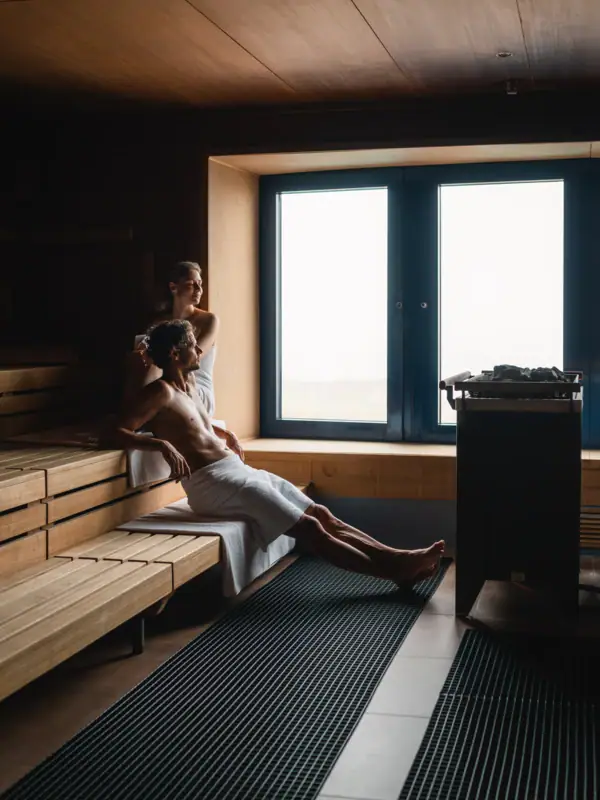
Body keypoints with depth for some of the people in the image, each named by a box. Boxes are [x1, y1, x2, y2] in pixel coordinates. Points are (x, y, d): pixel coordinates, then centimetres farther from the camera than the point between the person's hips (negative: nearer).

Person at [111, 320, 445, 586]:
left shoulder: (190, 383, 19)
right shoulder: (161, 392, -9)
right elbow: (119, 432, -18)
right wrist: (163, 444, -31)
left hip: (239, 470, 10)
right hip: (212, 483, -10)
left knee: (321, 514, 0)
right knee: (308, 527, -14)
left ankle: (393, 557, -1)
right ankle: (392, 567, -12)